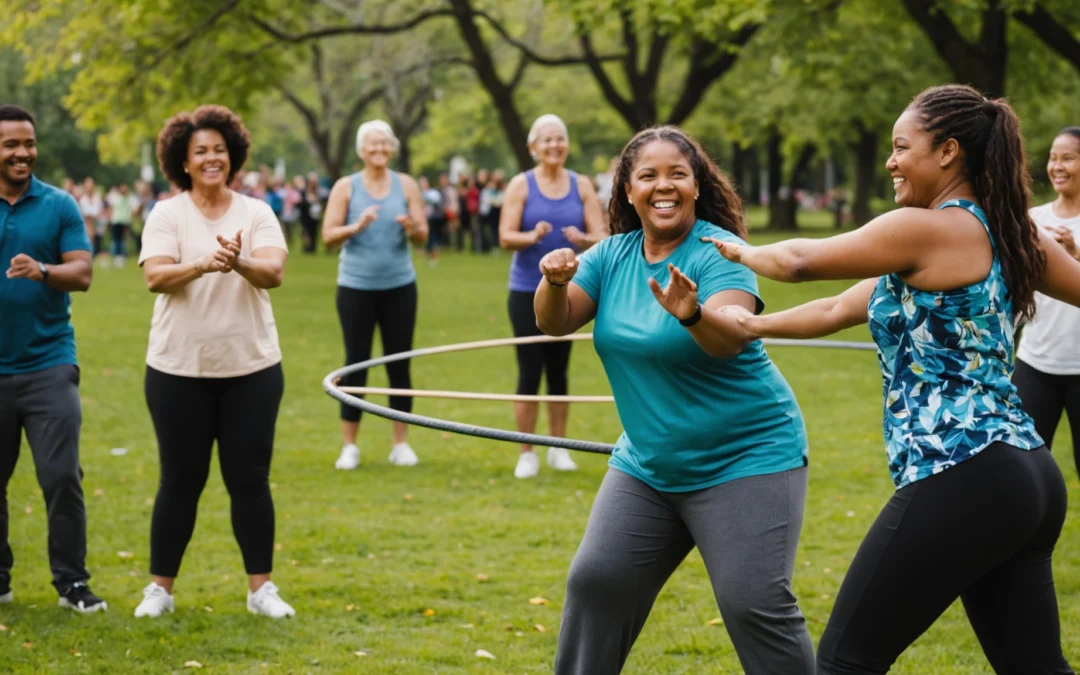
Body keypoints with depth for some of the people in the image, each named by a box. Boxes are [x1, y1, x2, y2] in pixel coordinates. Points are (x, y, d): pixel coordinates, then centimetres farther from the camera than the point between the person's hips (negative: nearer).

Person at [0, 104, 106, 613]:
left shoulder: (59, 205, 3)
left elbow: (82, 273, -5)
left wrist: (42, 271, -24)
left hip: (49, 364, -1)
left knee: (62, 476, -6)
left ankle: (72, 582, 4)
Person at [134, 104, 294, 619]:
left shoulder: (256, 213, 2)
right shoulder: (167, 215, -2)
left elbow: (274, 272, -14)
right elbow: (154, 276, -17)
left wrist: (239, 261, -36)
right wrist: (203, 264, -36)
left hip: (251, 368, 1)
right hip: (179, 369, -1)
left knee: (249, 479, 5)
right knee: (181, 479, 6)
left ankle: (261, 588, 13)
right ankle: (160, 587, 16)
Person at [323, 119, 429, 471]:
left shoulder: (406, 185, 4)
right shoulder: (346, 187, 0)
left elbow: (423, 236, 1)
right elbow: (329, 235, -6)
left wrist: (411, 228, -22)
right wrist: (356, 226, -24)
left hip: (399, 285, 2)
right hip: (356, 286, -1)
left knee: (399, 363, 4)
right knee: (356, 363, 1)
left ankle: (401, 443, 11)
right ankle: (349, 445, 7)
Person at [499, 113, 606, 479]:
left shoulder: (581, 185, 3)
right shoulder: (521, 185, -4)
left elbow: (600, 236, -2)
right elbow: (505, 237, -10)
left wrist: (582, 239, -25)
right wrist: (532, 237, -30)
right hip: (527, 291, -2)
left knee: (558, 370, 8)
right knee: (530, 372, -3)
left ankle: (558, 448, 19)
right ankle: (526, 454, 5)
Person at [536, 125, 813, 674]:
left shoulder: (719, 252, -15)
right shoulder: (612, 254, 3)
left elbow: (731, 338, -31)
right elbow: (554, 323, -4)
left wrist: (694, 315, -53)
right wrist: (555, 282, -26)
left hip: (744, 459, -6)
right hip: (648, 464, 6)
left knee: (754, 605, -15)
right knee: (596, 584, 4)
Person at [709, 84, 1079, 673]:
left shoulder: (927, 230, -10)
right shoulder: (1007, 234, 15)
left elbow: (802, 261, -1)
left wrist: (742, 252, 20)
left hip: (961, 483, -9)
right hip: (1031, 478, 9)